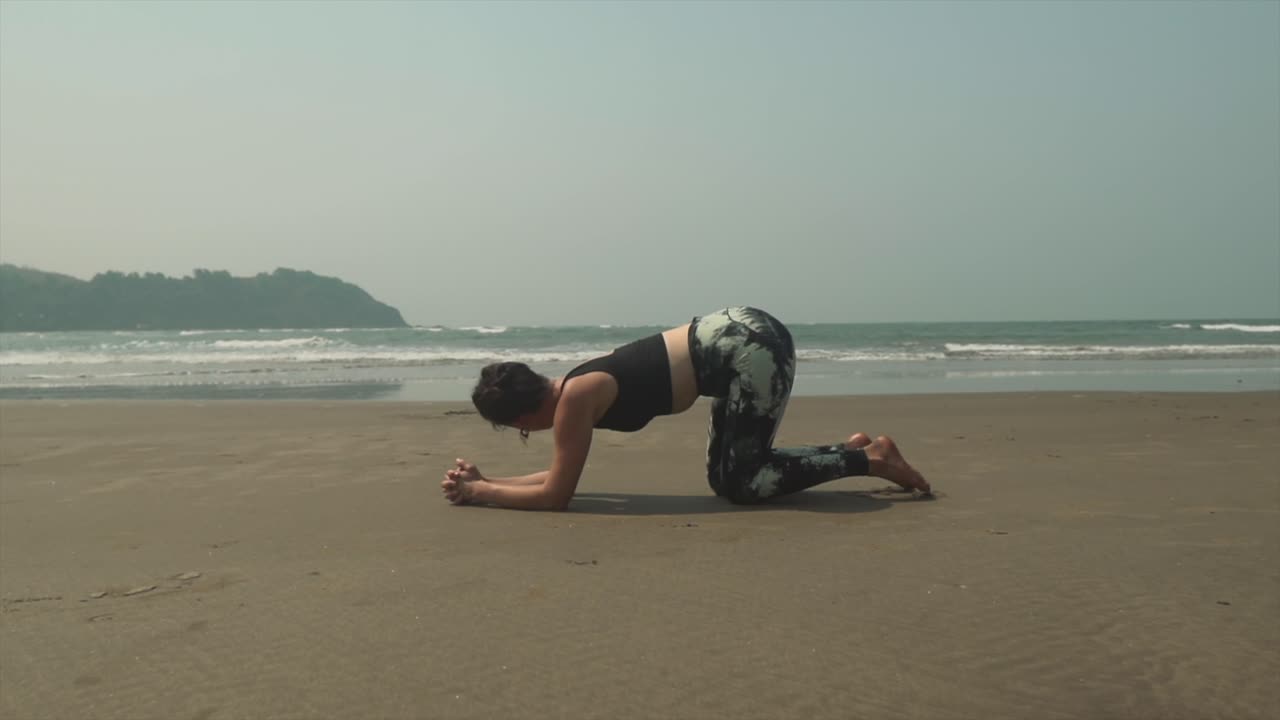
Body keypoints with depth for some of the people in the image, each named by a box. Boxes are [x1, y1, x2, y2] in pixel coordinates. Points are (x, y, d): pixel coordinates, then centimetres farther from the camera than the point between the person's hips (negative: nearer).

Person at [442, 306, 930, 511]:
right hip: (739, 337, 9)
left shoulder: (575, 399, -13)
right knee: (724, 478, 14)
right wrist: (484, 481, 17)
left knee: (742, 484, -3)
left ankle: (867, 459, 3)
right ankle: (849, 449, 19)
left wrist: (478, 493, 1)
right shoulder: (573, 390, 12)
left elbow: (555, 495, -9)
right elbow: (562, 474, 21)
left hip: (750, 347, -9)